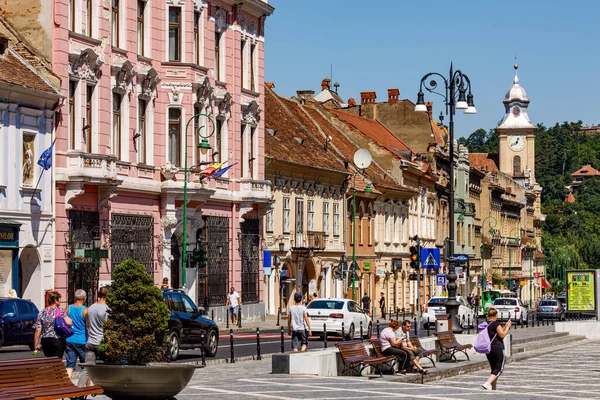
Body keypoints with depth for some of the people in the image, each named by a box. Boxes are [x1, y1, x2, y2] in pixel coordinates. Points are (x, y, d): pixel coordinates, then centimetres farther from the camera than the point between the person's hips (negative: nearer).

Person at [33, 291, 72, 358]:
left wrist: (36, 344, 7)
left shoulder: (42, 313, 7)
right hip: (57, 340, -5)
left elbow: (38, 330, 3)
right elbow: (69, 323, -18)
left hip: (45, 341, 5)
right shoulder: (60, 311, -6)